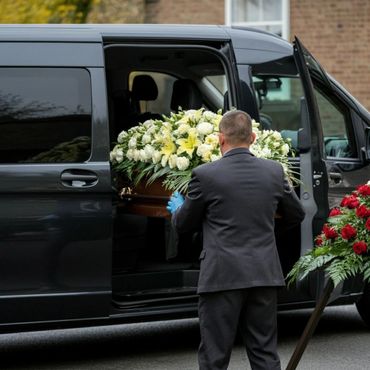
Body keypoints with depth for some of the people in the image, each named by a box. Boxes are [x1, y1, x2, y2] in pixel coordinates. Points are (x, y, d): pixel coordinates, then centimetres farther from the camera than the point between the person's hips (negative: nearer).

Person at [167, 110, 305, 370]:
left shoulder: (205, 175, -9)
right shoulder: (274, 171, 3)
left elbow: (183, 224, 4)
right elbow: (296, 215, 17)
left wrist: (176, 208, 27)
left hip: (223, 276, -4)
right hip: (264, 275, 4)